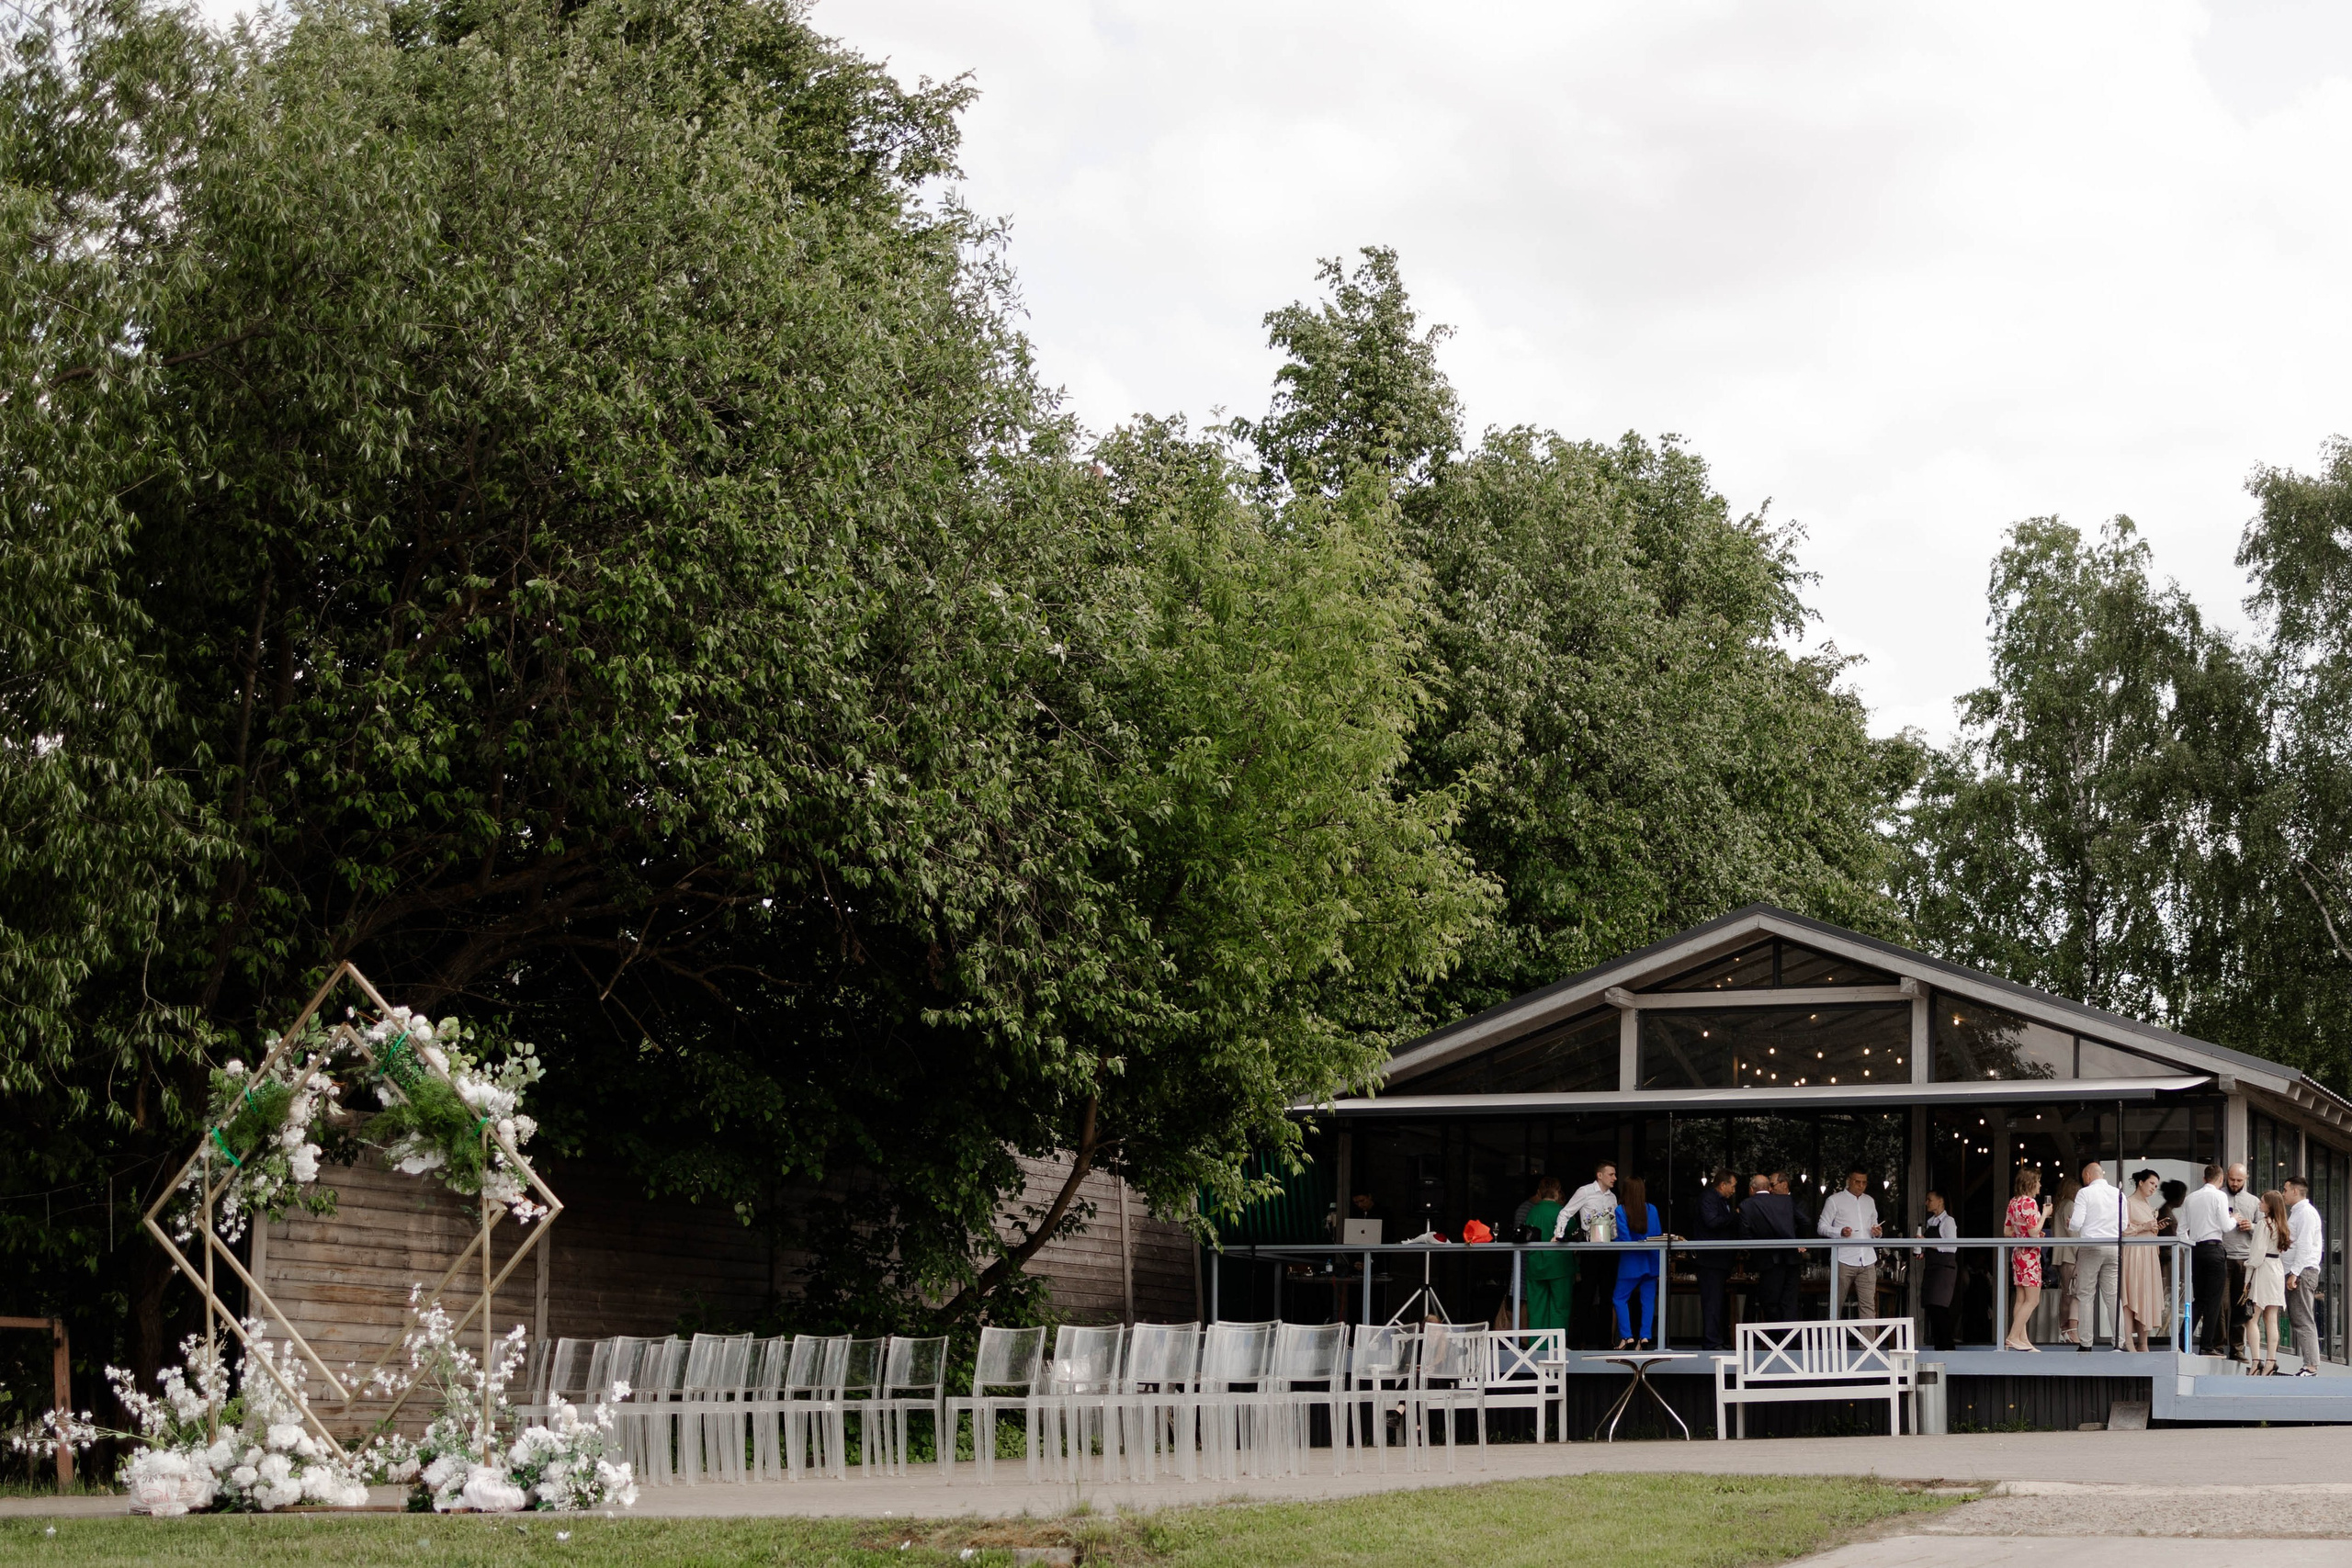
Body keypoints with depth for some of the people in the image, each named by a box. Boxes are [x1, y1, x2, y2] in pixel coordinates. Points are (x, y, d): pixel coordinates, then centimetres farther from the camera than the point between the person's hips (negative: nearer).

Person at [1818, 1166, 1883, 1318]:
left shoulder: (1870, 1201, 19)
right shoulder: (1835, 1200, 3)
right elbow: (1822, 1227, 1)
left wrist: (1876, 1232, 4)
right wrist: (1840, 1232, -18)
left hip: (1867, 1260, 4)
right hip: (1844, 1260, -4)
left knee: (1868, 1304, -2)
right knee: (1836, 1303, -1)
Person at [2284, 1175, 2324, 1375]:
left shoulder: (2306, 1212, -9)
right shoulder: (2296, 1212, 22)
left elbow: (2305, 1245, -17)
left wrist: (2294, 1273, -20)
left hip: (2303, 1271, -10)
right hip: (2295, 1273, 10)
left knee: (2303, 1321, -13)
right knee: (2297, 1321, 8)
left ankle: (2311, 1366, -16)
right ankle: (2308, 1365, 7)